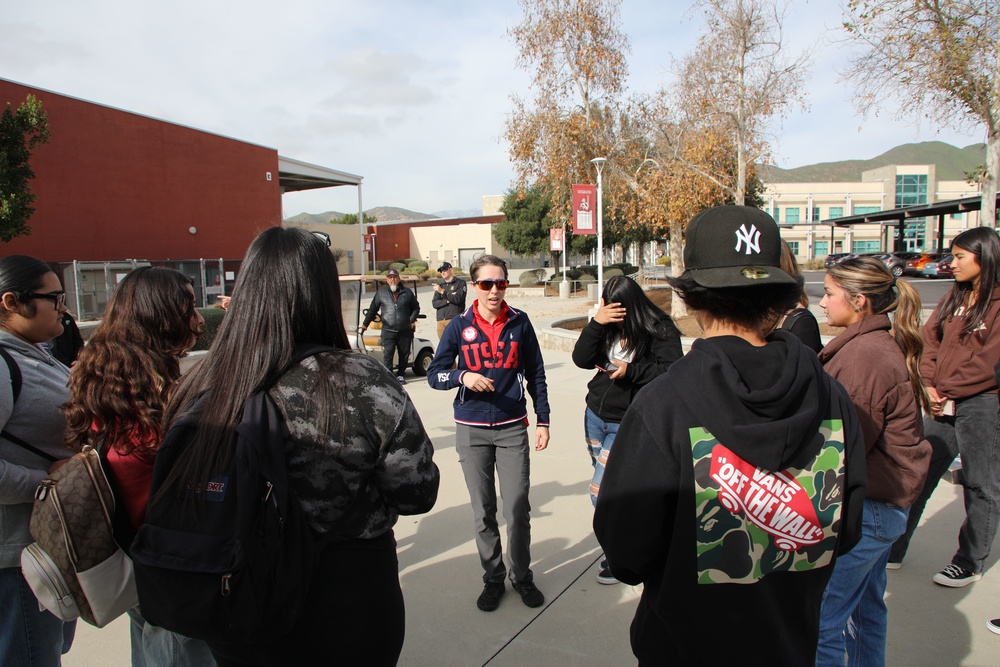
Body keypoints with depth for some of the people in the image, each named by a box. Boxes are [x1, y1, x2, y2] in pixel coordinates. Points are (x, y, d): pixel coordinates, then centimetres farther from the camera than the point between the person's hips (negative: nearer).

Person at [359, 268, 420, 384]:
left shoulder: (407, 292, 8)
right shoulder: (381, 292, 7)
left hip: (405, 331, 2)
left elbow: (416, 307, 17)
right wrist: (364, 325, 12)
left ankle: (400, 375, 21)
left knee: (404, 354, 7)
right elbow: (372, 309, 12)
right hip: (388, 331, -1)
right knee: (387, 354, -13)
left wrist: (412, 319, 3)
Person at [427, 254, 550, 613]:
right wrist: (462, 375, -21)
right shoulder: (459, 326, -2)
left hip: (512, 428, 0)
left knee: (517, 509, 2)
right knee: (483, 512, 10)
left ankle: (522, 576, 24)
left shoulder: (519, 322, -1)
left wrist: (543, 421, 6)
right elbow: (434, 374, -1)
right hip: (472, 431, 1)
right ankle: (493, 579, 28)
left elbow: (535, 374, 7)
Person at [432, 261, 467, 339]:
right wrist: (447, 301, -7)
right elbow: (434, 303, 10)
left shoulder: (460, 283, 5)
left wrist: (442, 291, -13)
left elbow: (458, 299, -10)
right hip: (441, 321, 5)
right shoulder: (440, 286, 20)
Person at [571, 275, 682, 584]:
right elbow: (581, 359, -9)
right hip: (595, 416, 6)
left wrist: (631, 371, -24)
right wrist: (596, 323, -21)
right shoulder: (606, 326, 0)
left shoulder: (660, 330, -12)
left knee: (601, 491, -6)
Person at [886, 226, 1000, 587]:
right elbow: (930, 340, 7)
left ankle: (970, 564, 23)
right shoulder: (954, 297, 10)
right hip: (943, 404, 7)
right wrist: (930, 386, -5)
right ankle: (892, 550, 19)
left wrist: (946, 391, -11)